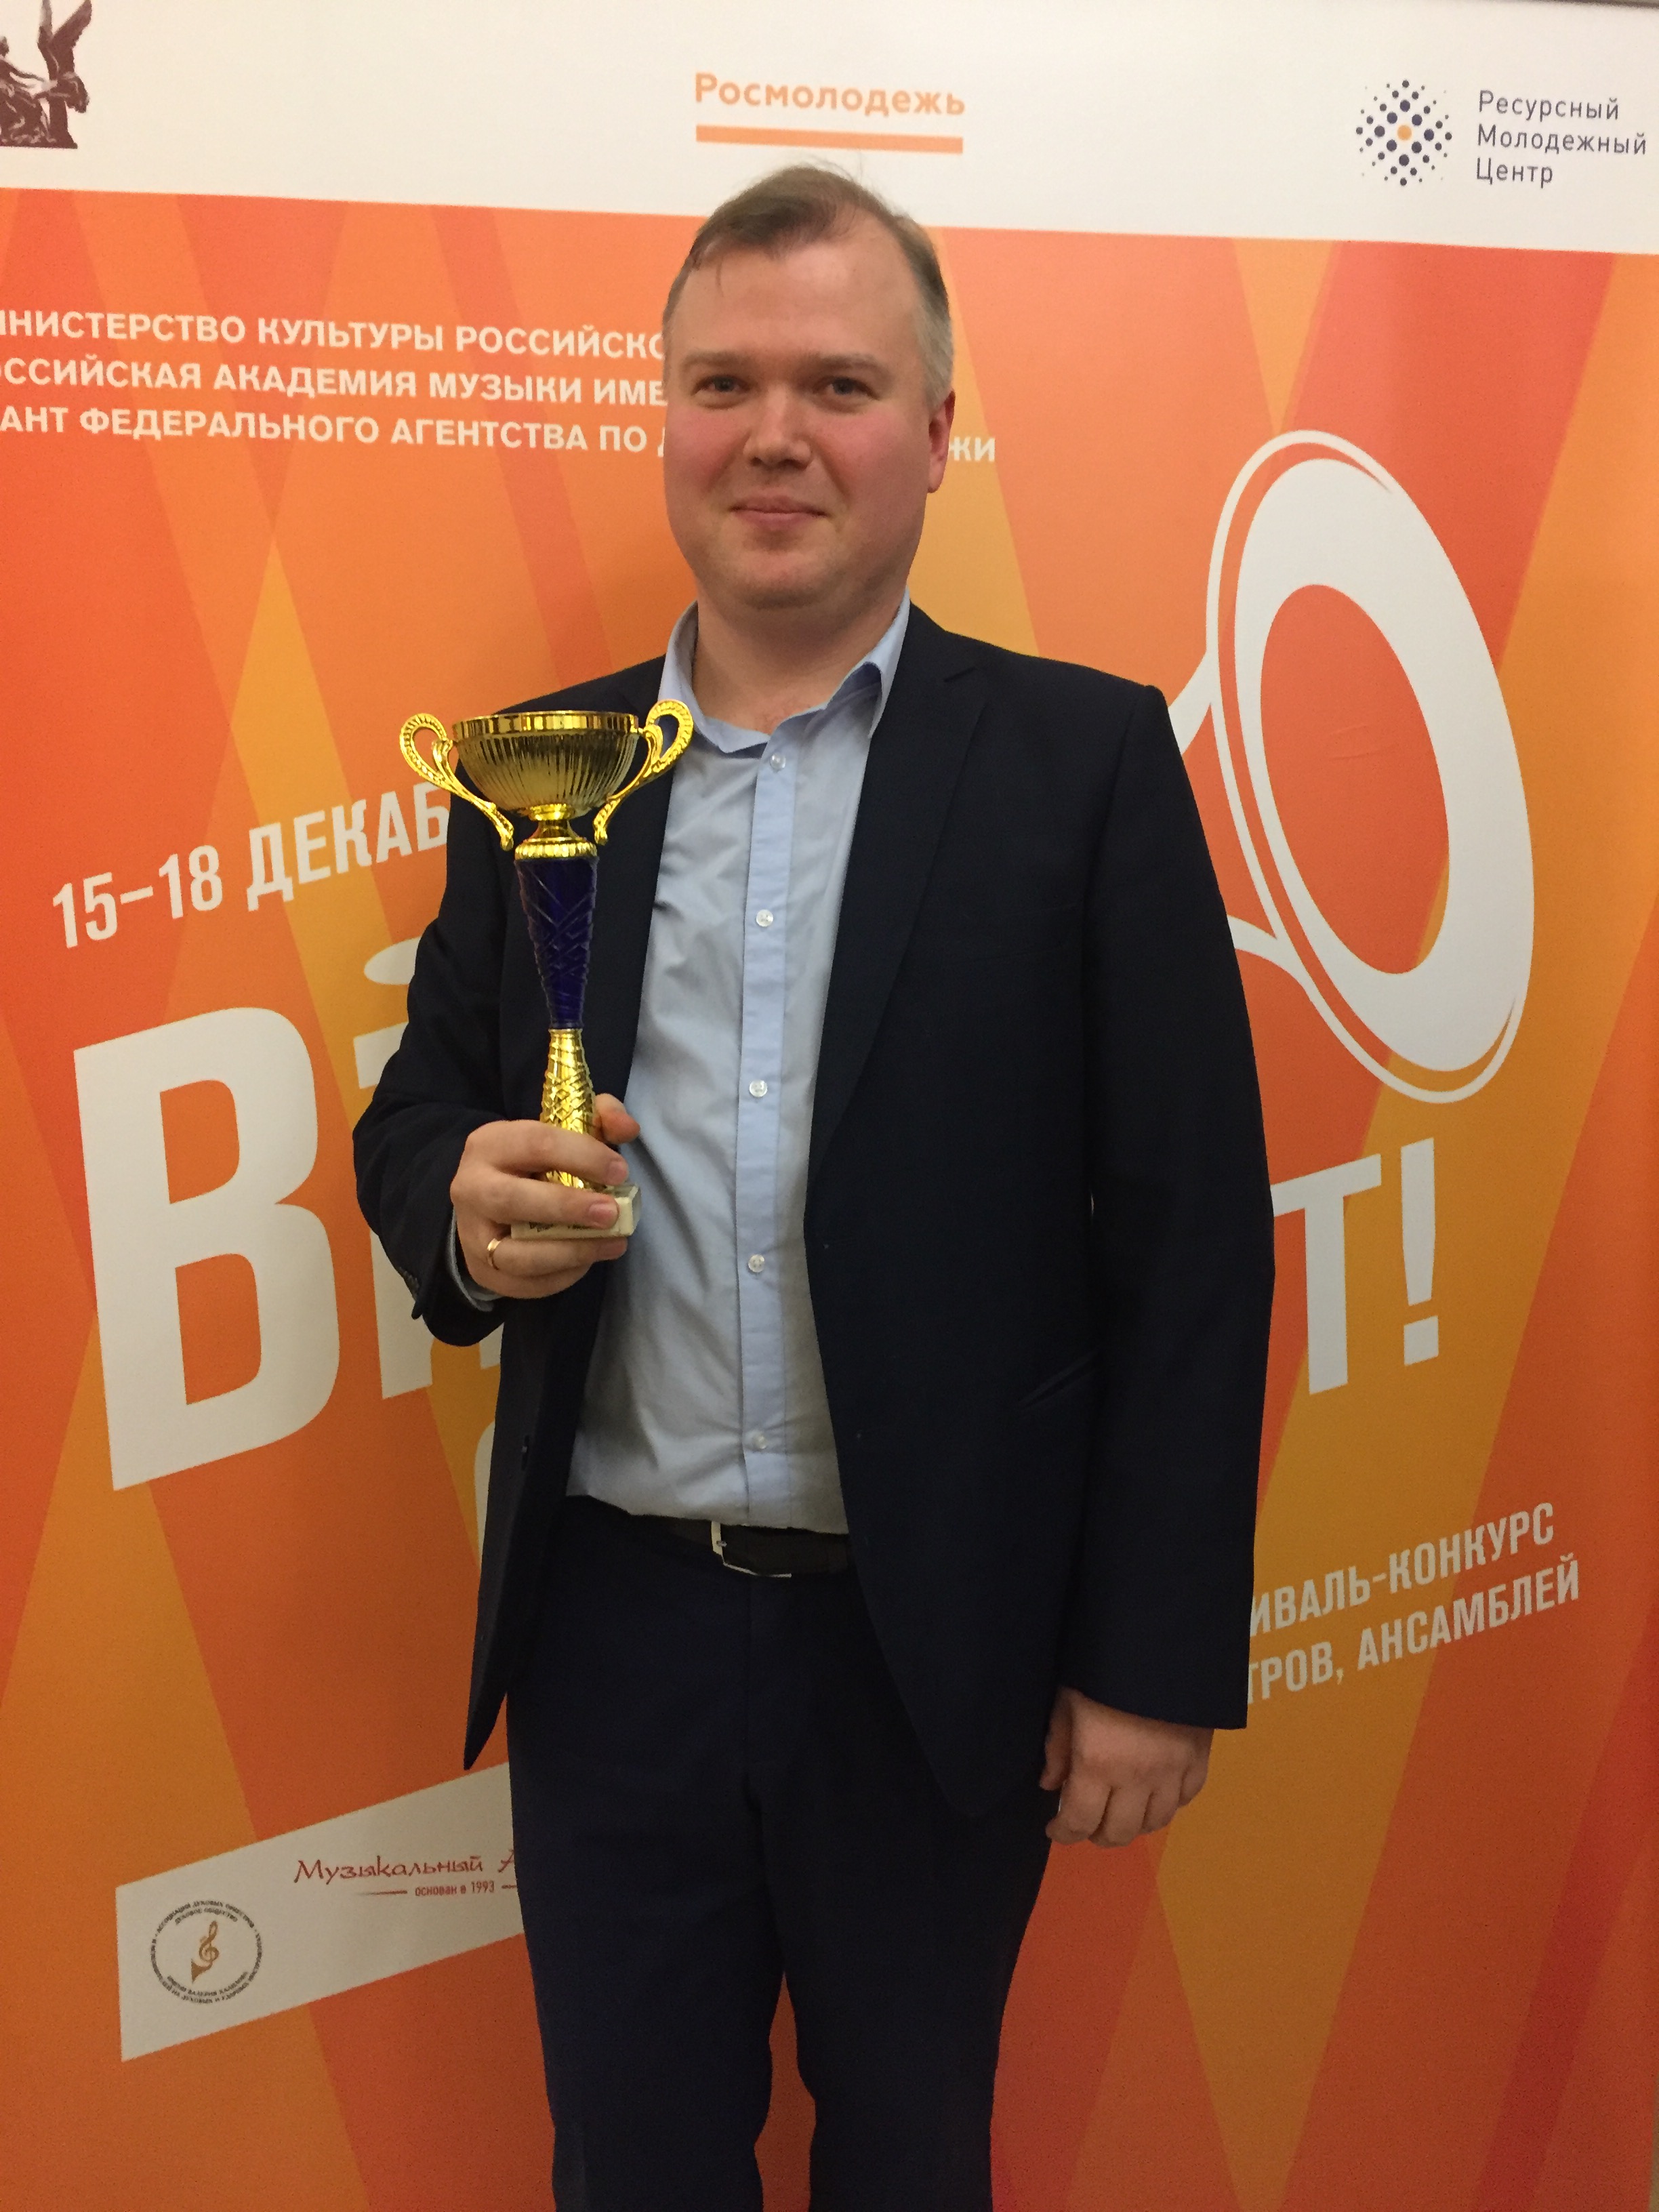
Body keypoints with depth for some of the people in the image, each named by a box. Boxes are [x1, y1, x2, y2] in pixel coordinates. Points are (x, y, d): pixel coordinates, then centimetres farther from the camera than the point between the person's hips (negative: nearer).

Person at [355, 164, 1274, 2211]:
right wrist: (461, 1199, -13)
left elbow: (1190, 1235, -7)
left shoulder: (1085, 762, -5)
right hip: (610, 1634, 3)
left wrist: (1158, 1660, -8)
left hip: (940, 1651, -2)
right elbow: (416, 1109, 11)